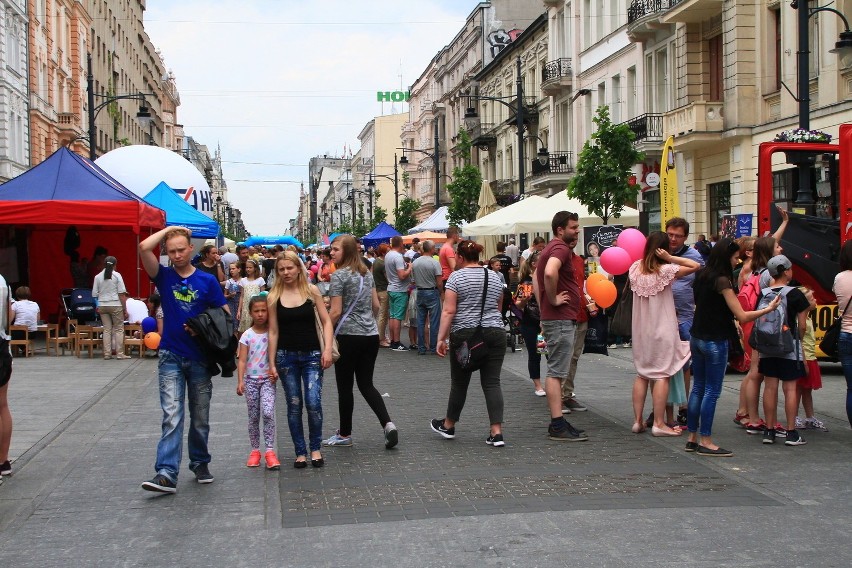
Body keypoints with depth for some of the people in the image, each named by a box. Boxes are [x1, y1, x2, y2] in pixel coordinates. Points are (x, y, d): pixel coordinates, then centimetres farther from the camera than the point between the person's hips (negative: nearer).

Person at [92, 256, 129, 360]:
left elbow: (94, 294, 4)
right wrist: (125, 309, -4)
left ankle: (107, 353, 7)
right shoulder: (117, 275, -5)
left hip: (102, 305, 3)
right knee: (119, 329, 4)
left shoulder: (98, 277, 3)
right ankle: (119, 353, 2)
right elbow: (121, 294, -7)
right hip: (115, 305, -3)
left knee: (107, 329, 8)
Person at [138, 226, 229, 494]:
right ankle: (166, 473, -15)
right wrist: (168, 230, -2)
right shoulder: (164, 276, 2)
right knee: (172, 415, -10)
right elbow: (144, 247, -13)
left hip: (200, 357, 1)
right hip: (171, 356, -1)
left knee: (200, 417, 12)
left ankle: (200, 462, 29)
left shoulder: (207, 281, 2)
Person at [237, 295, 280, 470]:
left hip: (267, 379, -1)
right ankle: (255, 451, 18)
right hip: (251, 379, 1)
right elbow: (242, 360, -4)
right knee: (253, 417, 7)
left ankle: (270, 451, -14)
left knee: (268, 413, -17)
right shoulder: (247, 335, -1)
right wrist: (240, 381, -13)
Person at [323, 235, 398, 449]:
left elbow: (336, 312, -14)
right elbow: (376, 306, 15)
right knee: (366, 384, 11)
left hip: (348, 336, -7)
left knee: (345, 386, 6)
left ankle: (344, 435, 15)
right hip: (371, 335, 7)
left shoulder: (339, 275, -11)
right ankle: (388, 424, -6)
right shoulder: (367, 273, 11)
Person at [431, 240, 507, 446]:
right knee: (492, 383, 2)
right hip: (495, 334, 4)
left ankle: (448, 425, 25)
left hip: (464, 335, -3)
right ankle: (497, 432, -5)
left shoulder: (456, 277, -6)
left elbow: (448, 311, -11)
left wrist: (441, 338, -9)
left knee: (459, 382, 9)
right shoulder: (494, 276, 10)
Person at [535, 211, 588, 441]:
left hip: (556, 319, 11)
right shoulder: (561, 248, -15)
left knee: (556, 371, 12)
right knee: (556, 372, -8)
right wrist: (554, 299, -21)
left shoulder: (552, 248, 18)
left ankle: (557, 423, 17)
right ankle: (558, 426, -6)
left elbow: (537, 276, 29)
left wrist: (544, 307, 22)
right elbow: (550, 273, -35)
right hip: (561, 319, -11)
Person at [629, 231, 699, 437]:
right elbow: (695, 266, -11)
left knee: (642, 374, 13)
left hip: (641, 331, 6)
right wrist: (670, 258, -13)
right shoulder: (665, 271, -13)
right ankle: (658, 424, -3)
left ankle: (637, 420, 13)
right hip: (662, 329, -5)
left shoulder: (635, 268, 2)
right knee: (663, 375, -2)